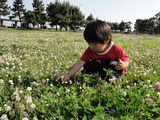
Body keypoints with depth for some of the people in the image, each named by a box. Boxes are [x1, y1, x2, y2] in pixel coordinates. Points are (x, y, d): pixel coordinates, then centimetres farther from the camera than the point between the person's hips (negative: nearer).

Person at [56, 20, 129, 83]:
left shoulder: (116, 49, -26)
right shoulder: (90, 50, -18)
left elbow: (126, 61, -17)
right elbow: (79, 63, -26)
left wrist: (123, 65, -44)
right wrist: (67, 75, -36)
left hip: (112, 69, -3)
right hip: (100, 70, 4)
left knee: (114, 63, -32)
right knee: (88, 65, -18)